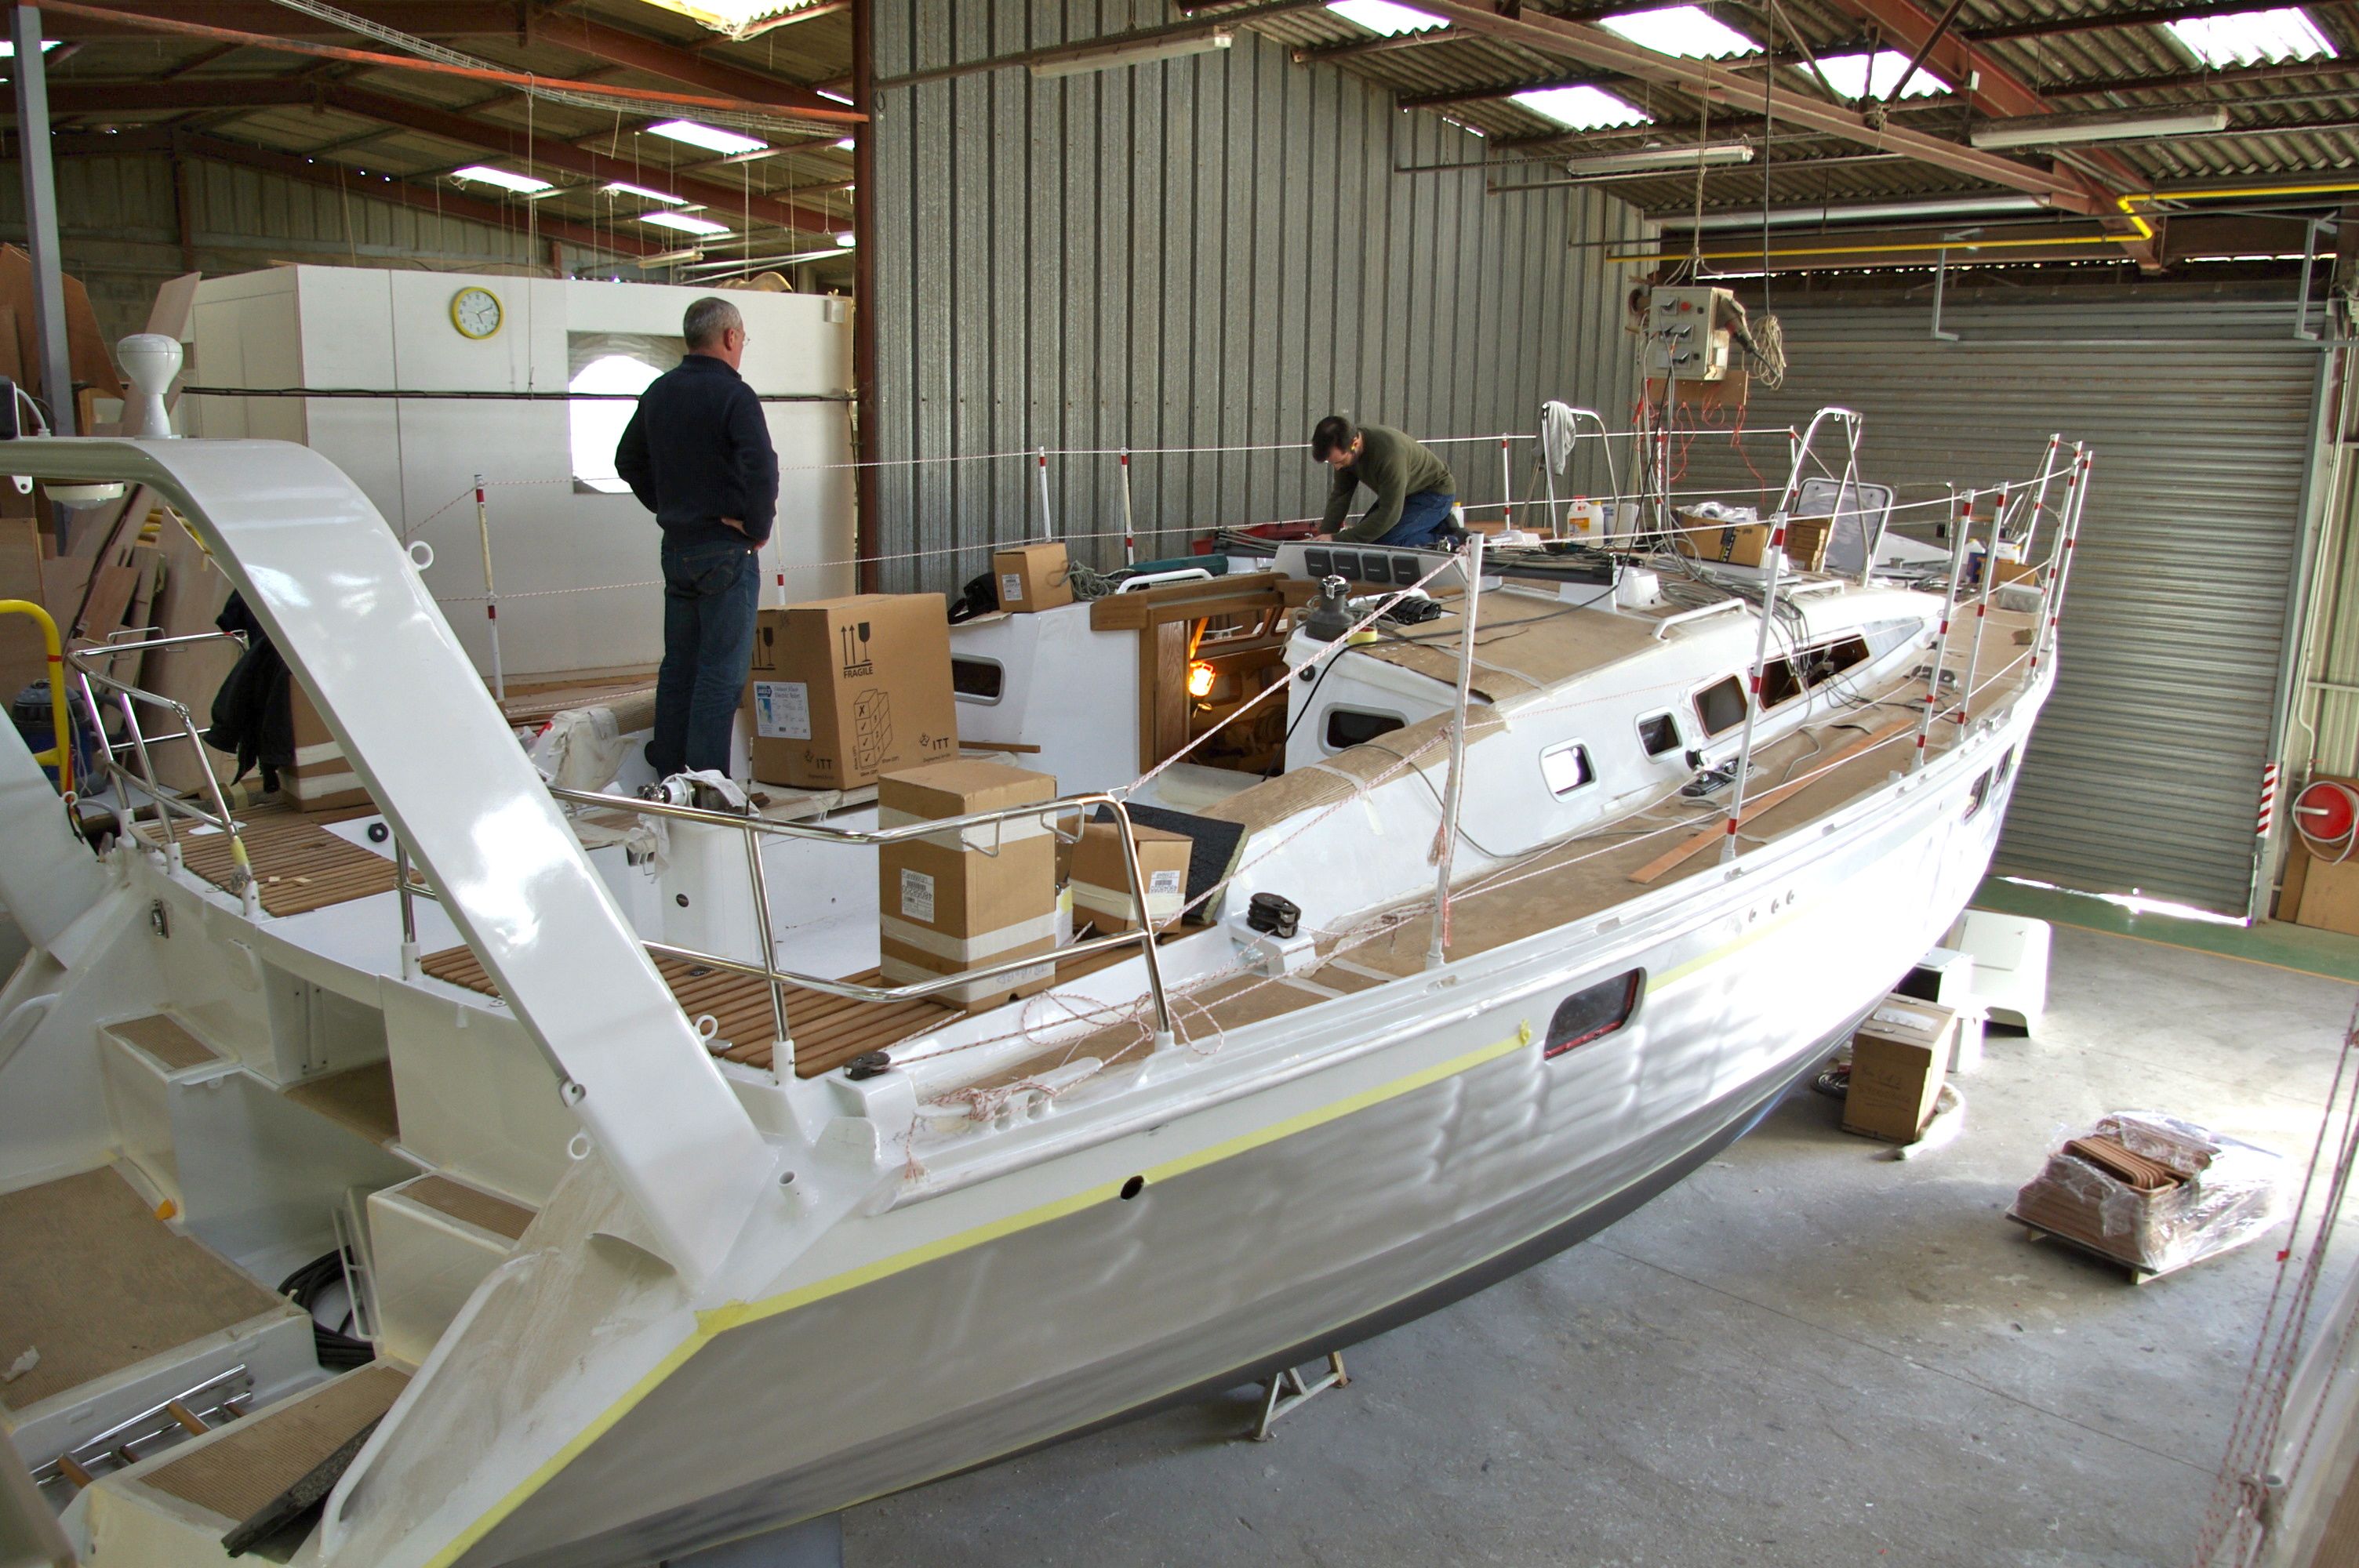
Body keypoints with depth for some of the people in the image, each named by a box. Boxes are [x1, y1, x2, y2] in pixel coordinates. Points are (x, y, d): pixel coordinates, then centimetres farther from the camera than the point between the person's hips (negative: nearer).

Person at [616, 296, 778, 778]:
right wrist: (758, 530, -11)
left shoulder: (658, 392, 11)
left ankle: (667, 771, 21)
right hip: (726, 548, -7)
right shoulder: (733, 394, -13)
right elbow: (761, 469, -24)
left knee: (678, 663, 15)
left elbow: (628, 461, 21)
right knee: (721, 670, -4)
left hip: (676, 546, 8)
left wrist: (667, 508, 17)